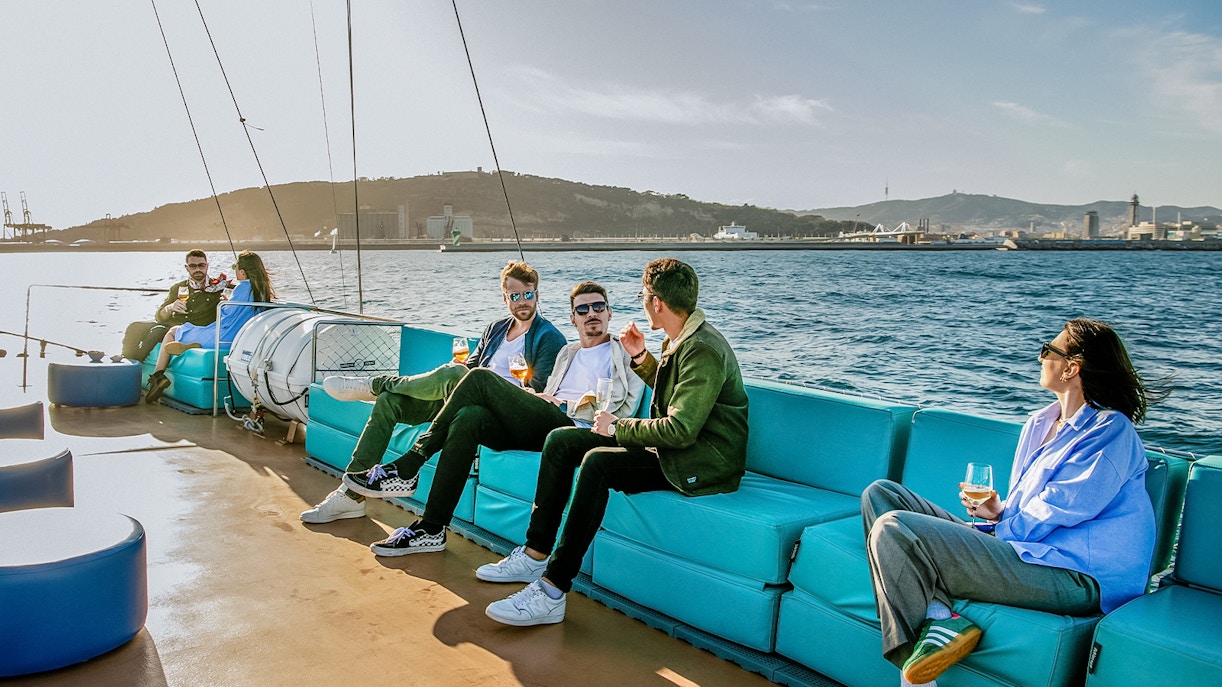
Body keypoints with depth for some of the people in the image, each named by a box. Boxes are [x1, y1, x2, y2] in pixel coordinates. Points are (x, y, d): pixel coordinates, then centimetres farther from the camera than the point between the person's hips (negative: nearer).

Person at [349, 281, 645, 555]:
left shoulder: (624, 352, 13)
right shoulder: (567, 353, 34)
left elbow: (621, 406, -2)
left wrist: (562, 404, -4)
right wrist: (536, 397, 3)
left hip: (573, 429, -6)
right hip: (540, 425, 6)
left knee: (481, 378, -20)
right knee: (468, 417, -25)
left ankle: (406, 468, -17)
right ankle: (432, 529, -24)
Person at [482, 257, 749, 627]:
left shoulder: (703, 350, -21)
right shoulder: (680, 339, 9)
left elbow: (680, 429, -28)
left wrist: (617, 427, -15)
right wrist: (640, 357, 11)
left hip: (702, 463, -10)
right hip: (674, 447, 10)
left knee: (598, 461, -31)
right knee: (560, 439, 2)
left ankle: (552, 590, -27)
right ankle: (535, 555, 4)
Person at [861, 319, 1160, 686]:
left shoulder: (1111, 431, -9)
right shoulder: (1039, 423, 18)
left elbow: (1055, 511, -15)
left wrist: (1002, 530, -6)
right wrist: (999, 512, 4)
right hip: (1021, 546, 10)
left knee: (893, 528, -24)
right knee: (880, 494, 2)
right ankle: (937, 614, -18)